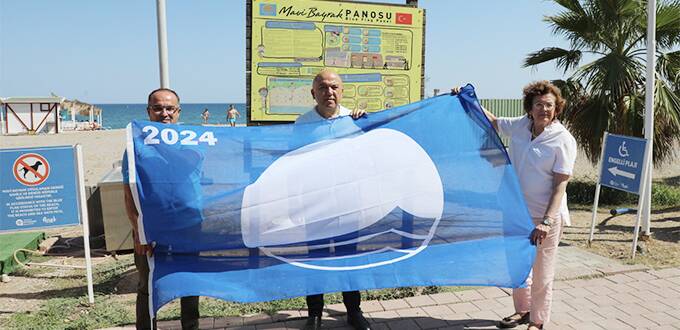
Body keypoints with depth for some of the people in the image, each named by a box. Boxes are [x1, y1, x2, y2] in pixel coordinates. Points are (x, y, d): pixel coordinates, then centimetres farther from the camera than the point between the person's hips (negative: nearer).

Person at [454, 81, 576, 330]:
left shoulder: (563, 140, -14)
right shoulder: (520, 126, 0)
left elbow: (560, 185, -17)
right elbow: (492, 121, 19)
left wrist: (547, 221, -24)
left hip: (546, 216, -6)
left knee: (541, 274, 7)